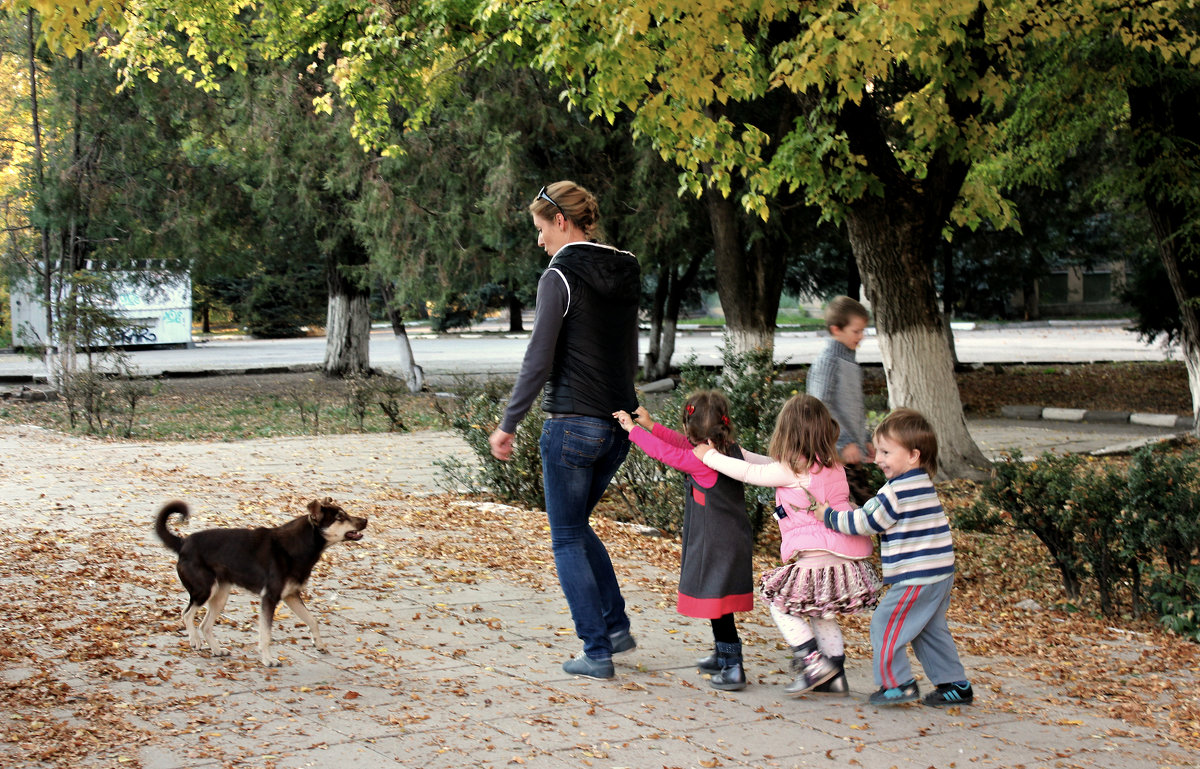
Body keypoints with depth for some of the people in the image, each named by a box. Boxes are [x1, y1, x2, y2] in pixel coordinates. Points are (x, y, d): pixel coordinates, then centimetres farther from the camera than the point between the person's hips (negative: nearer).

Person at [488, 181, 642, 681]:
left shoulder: (559, 277, -13)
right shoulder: (624, 273, 10)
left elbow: (539, 361, -16)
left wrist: (508, 425, -9)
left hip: (572, 423, -7)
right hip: (619, 422, 7)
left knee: (567, 538, 5)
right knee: (576, 523, 24)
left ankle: (597, 652, 5)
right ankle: (616, 625, 21)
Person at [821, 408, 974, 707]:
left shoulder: (898, 491, -19)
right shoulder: (922, 484, 13)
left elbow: (864, 521, -14)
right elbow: (875, 517, 22)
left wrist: (829, 515, -3)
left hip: (917, 576, -10)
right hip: (939, 574, 10)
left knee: (884, 624, -1)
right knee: (931, 630, 18)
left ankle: (897, 683, 4)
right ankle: (954, 685, 21)